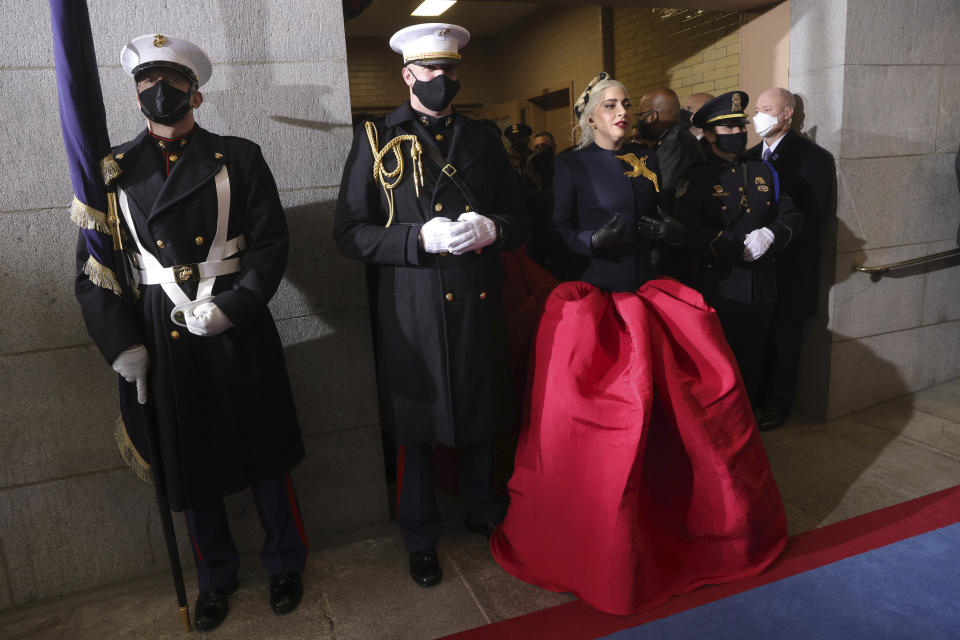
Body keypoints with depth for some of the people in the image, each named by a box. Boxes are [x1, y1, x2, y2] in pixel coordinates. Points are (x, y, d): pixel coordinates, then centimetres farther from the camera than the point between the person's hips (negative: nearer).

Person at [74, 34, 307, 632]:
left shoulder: (239, 157, 1)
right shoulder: (113, 169, 5)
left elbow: (271, 242, -4)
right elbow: (93, 267, 4)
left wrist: (230, 308, -16)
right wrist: (122, 345, -6)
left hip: (239, 329, -1)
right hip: (161, 340, 2)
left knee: (264, 448, 10)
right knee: (189, 460, 13)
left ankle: (285, 561, 34)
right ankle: (216, 576, 37)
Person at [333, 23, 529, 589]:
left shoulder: (485, 138, 10)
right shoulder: (376, 140, 0)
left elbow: (521, 220, 11)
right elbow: (350, 233, -6)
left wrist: (491, 228, -12)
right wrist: (421, 238, -20)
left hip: (479, 304, 3)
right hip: (412, 312, -3)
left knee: (481, 415, 17)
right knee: (417, 424, 10)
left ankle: (484, 513, 42)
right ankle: (422, 538, 32)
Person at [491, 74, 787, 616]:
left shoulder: (646, 160, 15)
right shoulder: (572, 165, 2)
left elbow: (660, 219, 19)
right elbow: (558, 230, -2)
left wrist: (666, 229, -3)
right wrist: (593, 239, -20)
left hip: (646, 289, 5)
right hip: (594, 293, -4)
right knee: (601, 403, -10)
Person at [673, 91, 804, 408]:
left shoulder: (764, 172, 13)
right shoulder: (696, 177, -4)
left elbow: (792, 217, 10)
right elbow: (688, 233, -16)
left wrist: (770, 234, -12)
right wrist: (739, 248, -20)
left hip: (762, 291, 5)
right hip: (718, 291, -5)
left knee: (752, 364, 16)